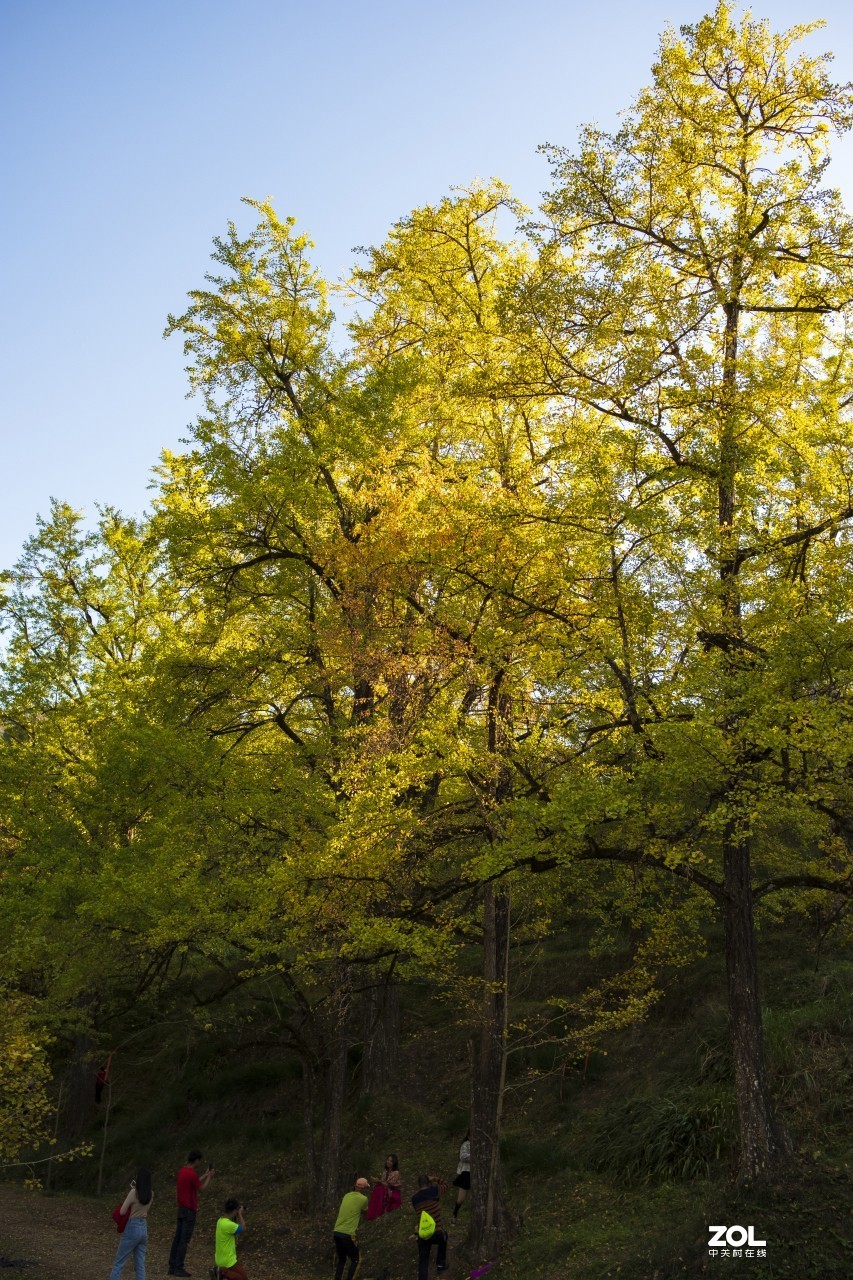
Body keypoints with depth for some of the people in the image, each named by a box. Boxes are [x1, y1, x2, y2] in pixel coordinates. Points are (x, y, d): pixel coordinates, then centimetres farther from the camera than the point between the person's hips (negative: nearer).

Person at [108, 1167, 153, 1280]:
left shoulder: (134, 1192, -14)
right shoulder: (151, 1194, 3)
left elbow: (122, 1212, -10)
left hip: (132, 1228, -6)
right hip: (144, 1229, 6)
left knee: (118, 1263, 5)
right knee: (140, 1265, 9)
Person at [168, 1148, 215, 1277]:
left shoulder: (182, 1171, 11)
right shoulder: (192, 1174, -19)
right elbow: (202, 1189, -7)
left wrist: (205, 1175, 27)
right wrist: (210, 1176, 7)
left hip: (181, 1209, 9)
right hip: (189, 1211, -9)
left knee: (178, 1238, 9)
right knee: (184, 1240, -5)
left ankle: (172, 1267, 10)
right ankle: (179, 1268, -5)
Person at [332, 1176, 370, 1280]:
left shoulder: (347, 1195, 11)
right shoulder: (363, 1199, -6)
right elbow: (365, 1212, 10)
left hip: (337, 1232, 6)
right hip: (348, 1234, -6)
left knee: (341, 1260, 19)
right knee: (355, 1260, 10)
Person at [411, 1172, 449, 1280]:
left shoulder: (414, 1198, 6)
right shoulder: (434, 1191, -7)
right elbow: (445, 1184, 12)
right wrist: (434, 1179, 19)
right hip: (436, 1233, -2)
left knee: (423, 1262, 12)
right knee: (443, 1236, 34)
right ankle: (440, 1264, 39)